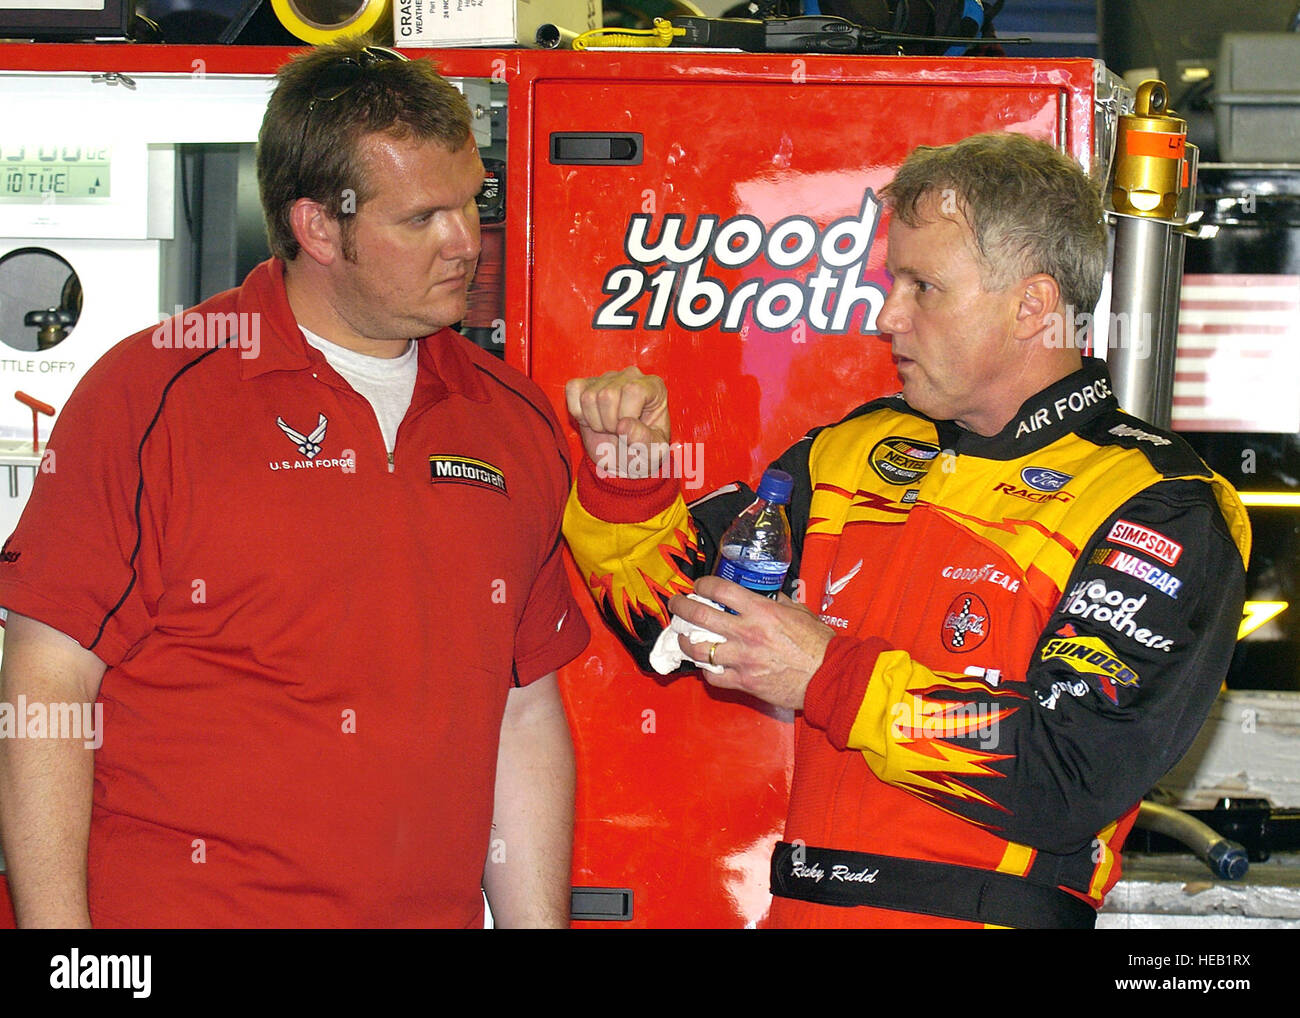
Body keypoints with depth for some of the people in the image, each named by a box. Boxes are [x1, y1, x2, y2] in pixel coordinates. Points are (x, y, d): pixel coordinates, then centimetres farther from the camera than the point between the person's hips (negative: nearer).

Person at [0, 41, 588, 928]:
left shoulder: (514, 422, 9)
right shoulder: (154, 395, -6)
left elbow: (526, 717, 12)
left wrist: (542, 923, 7)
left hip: (431, 910, 5)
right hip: (173, 907, -4)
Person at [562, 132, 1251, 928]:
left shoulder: (1159, 511, -7)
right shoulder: (858, 451, 12)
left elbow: (1074, 779, -18)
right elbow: (674, 610, 19)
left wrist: (830, 677, -17)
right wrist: (627, 476, 2)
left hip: (992, 908, -5)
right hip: (805, 902, 5)